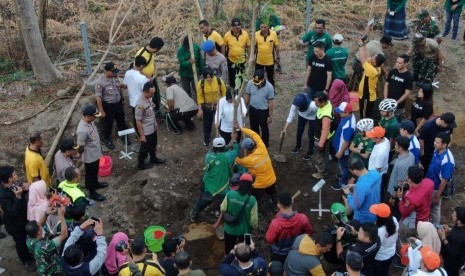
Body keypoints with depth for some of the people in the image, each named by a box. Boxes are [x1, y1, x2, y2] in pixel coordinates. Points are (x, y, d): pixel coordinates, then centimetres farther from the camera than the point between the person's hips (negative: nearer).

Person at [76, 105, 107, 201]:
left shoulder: (90, 121, -11)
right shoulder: (82, 130, -38)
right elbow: (80, 147, -26)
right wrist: (84, 155, -6)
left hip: (96, 153, 8)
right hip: (90, 157, -8)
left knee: (95, 171, 31)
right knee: (90, 174, 16)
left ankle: (95, 183, 56)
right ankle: (92, 193, 36)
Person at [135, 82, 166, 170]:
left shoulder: (149, 98, -6)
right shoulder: (140, 104, -32)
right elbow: (138, 121, -25)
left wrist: (155, 122, 21)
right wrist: (141, 135, -20)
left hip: (153, 128, 8)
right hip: (146, 131, -8)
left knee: (153, 145, 27)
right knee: (145, 148, 13)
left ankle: (153, 159, 50)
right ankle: (141, 164, 34)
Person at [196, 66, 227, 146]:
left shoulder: (219, 81, -19)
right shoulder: (201, 83, -19)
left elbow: (224, 93, -6)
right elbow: (200, 97, -11)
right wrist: (200, 109, -10)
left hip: (219, 105, 0)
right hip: (207, 106, 0)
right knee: (207, 123, 13)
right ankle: (206, 138, 34)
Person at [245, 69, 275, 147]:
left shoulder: (269, 87, -27)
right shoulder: (250, 83, -18)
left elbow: (270, 102, -17)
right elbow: (247, 96, -1)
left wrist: (270, 116, -11)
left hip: (263, 111, -3)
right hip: (252, 109, 3)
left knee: (264, 129, 19)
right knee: (254, 128, 23)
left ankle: (265, 145, 42)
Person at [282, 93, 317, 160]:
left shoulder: (313, 106, -45)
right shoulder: (295, 104, -34)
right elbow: (291, 115, -24)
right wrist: (285, 128, -27)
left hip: (312, 118, -4)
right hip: (302, 116, 4)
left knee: (311, 134, 4)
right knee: (299, 131, 17)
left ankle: (310, 152, 28)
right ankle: (298, 146, 45)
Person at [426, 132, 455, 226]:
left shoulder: (447, 160, -34)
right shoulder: (437, 151, -10)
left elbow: (444, 180, -25)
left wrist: (437, 195, -17)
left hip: (437, 188, -7)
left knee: (435, 208, 15)